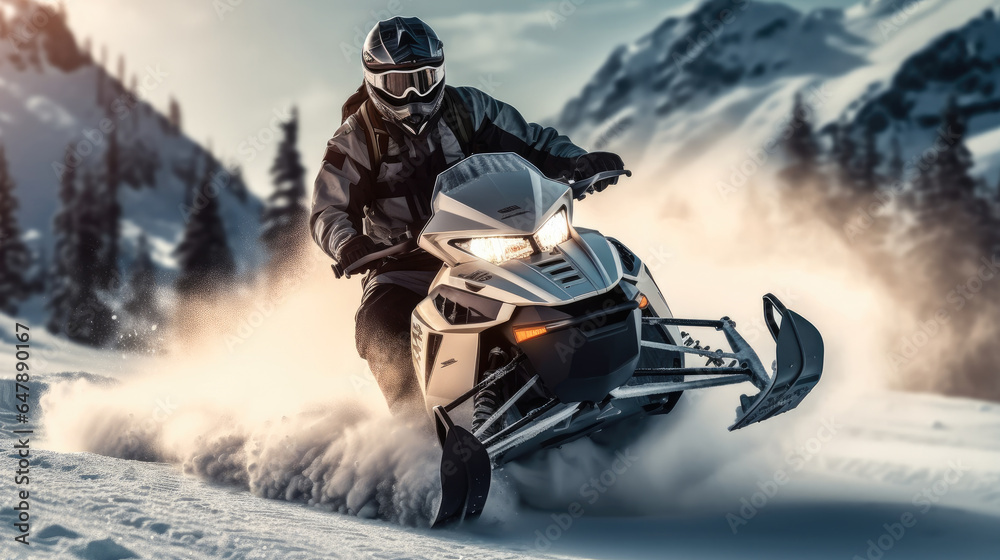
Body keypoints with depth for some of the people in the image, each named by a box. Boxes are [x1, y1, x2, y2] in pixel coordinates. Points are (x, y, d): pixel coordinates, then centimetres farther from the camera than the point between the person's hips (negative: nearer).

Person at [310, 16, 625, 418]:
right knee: (378, 329, -28)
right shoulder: (356, 140, -3)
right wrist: (349, 245, -33)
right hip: (404, 264, -2)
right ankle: (414, 417, -17)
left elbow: (531, 142, 6)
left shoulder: (466, 109, 3)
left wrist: (580, 164, -14)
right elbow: (328, 212, -10)